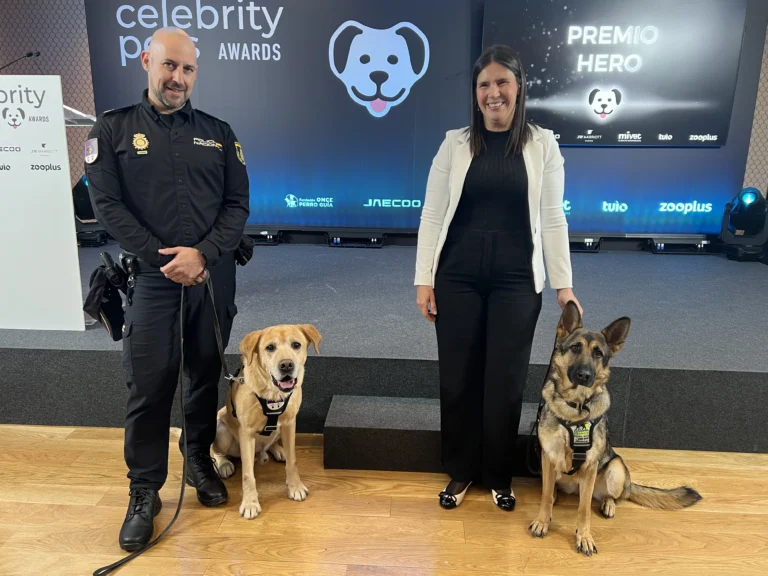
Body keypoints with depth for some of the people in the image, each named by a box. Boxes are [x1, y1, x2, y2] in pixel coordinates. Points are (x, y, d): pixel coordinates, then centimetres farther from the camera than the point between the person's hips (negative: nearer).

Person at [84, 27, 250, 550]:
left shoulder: (218, 133, 8)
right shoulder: (113, 129, 3)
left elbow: (238, 205, 3)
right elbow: (107, 205, -4)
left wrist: (201, 254, -13)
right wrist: (165, 261, -11)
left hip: (214, 277, 2)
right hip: (151, 277, -2)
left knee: (207, 375, 11)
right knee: (149, 386, 0)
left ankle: (200, 460, 33)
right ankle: (144, 492, 16)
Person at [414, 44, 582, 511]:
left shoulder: (542, 144, 3)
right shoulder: (456, 143, 2)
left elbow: (553, 218, 2)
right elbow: (432, 215, 0)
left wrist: (563, 283, -1)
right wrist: (424, 279, -4)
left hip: (517, 280, 0)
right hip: (457, 276, 1)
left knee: (506, 379, 7)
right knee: (458, 377, 7)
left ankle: (499, 476, 29)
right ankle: (460, 471, 28)